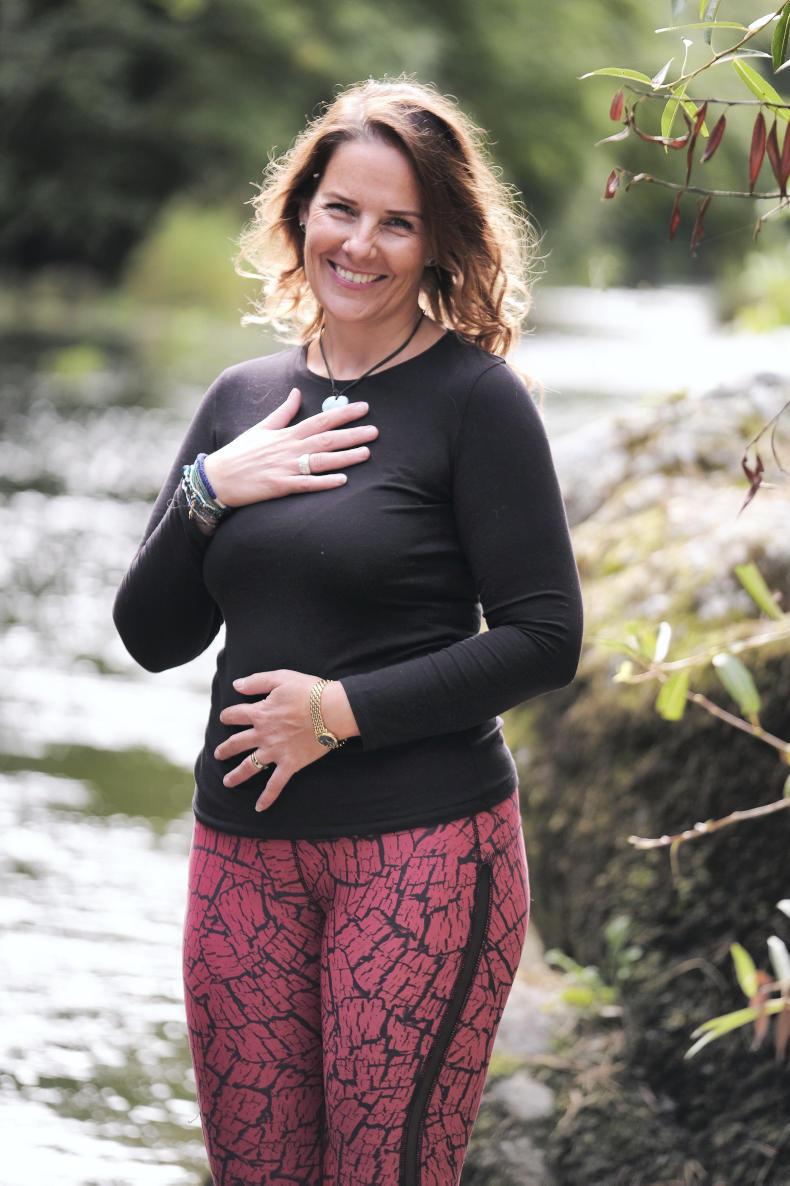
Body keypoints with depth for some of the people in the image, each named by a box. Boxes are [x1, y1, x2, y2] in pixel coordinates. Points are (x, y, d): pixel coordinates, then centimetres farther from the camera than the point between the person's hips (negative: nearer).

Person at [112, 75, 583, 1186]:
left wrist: (344, 709, -14)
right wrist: (208, 492, -6)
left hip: (424, 846, -5)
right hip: (244, 845, 5)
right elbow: (154, 636, 10)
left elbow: (546, 638, -9)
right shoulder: (243, 397, 11)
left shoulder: (475, 397, -5)